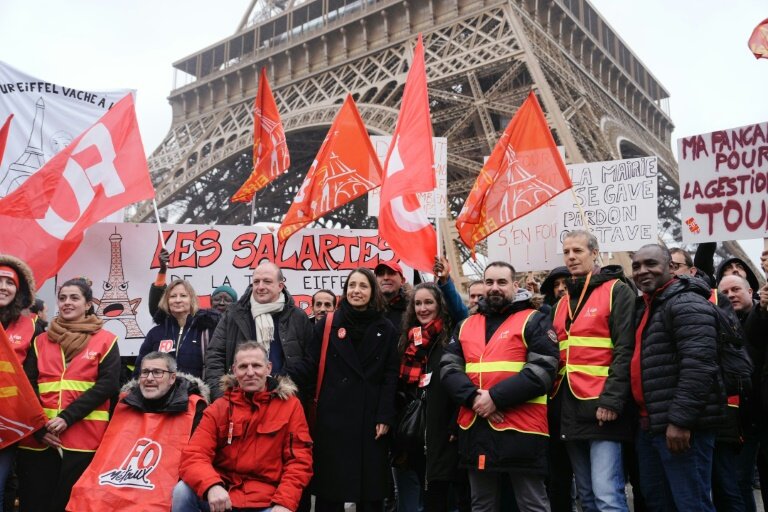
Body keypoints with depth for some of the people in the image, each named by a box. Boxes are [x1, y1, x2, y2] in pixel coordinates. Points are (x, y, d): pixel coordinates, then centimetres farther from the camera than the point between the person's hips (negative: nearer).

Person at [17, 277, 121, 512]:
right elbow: (28, 385, 6)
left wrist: (67, 418, -14)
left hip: (84, 438, -3)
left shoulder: (105, 340, 5)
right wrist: (39, 427, -9)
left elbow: (108, 384, -5)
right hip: (38, 438, 3)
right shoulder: (41, 341, 15)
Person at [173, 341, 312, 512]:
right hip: (222, 495, 3)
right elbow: (194, 456, -7)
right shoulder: (218, 408, 3)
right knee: (182, 492, -22)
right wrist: (212, 485, -27)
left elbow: (299, 460, -1)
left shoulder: (290, 405, 0)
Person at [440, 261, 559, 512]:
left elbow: (542, 370, -12)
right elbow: (449, 368, 6)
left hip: (520, 429, -5)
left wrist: (496, 397, -18)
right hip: (474, 428, 5)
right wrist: (472, 397, -13)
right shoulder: (466, 326, 15)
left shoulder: (535, 321, 0)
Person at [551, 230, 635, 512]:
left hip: (600, 407, -7)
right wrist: (557, 400, 8)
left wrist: (612, 400, -18)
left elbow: (625, 350, -11)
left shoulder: (617, 291, -2)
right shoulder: (564, 302, 18)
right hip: (570, 409, 7)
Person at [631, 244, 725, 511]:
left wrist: (680, 419, -25)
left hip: (680, 426, -10)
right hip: (649, 424, 10)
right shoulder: (645, 307, 17)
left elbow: (698, 367, -23)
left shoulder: (687, 304, -13)